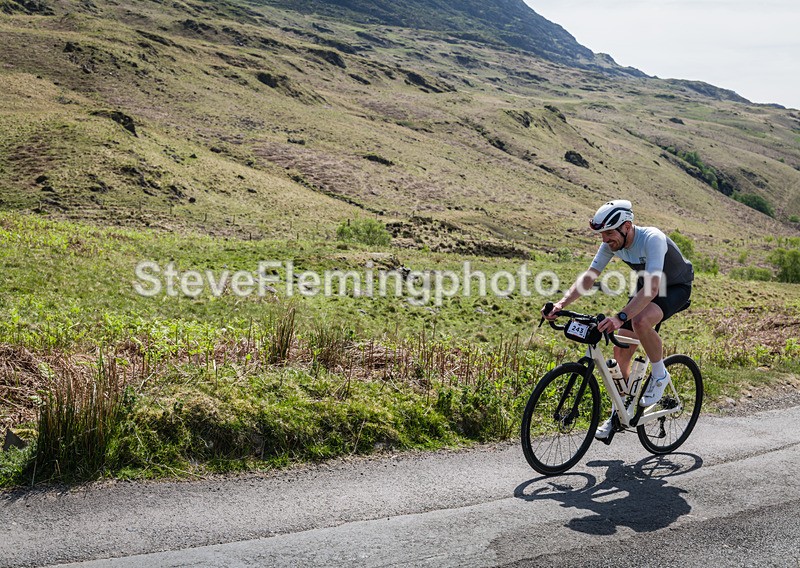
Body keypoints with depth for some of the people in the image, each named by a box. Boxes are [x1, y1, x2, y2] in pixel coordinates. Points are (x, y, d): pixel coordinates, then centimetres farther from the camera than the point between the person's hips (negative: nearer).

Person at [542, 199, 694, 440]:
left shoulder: (652, 239, -35)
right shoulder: (612, 244, -15)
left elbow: (652, 288, -45)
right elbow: (589, 277, -15)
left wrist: (620, 317, -55)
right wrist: (561, 303, -30)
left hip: (677, 288, -7)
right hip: (646, 288, 7)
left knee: (640, 320, -37)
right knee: (620, 351, -2)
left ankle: (659, 374, -10)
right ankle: (618, 414, 12)